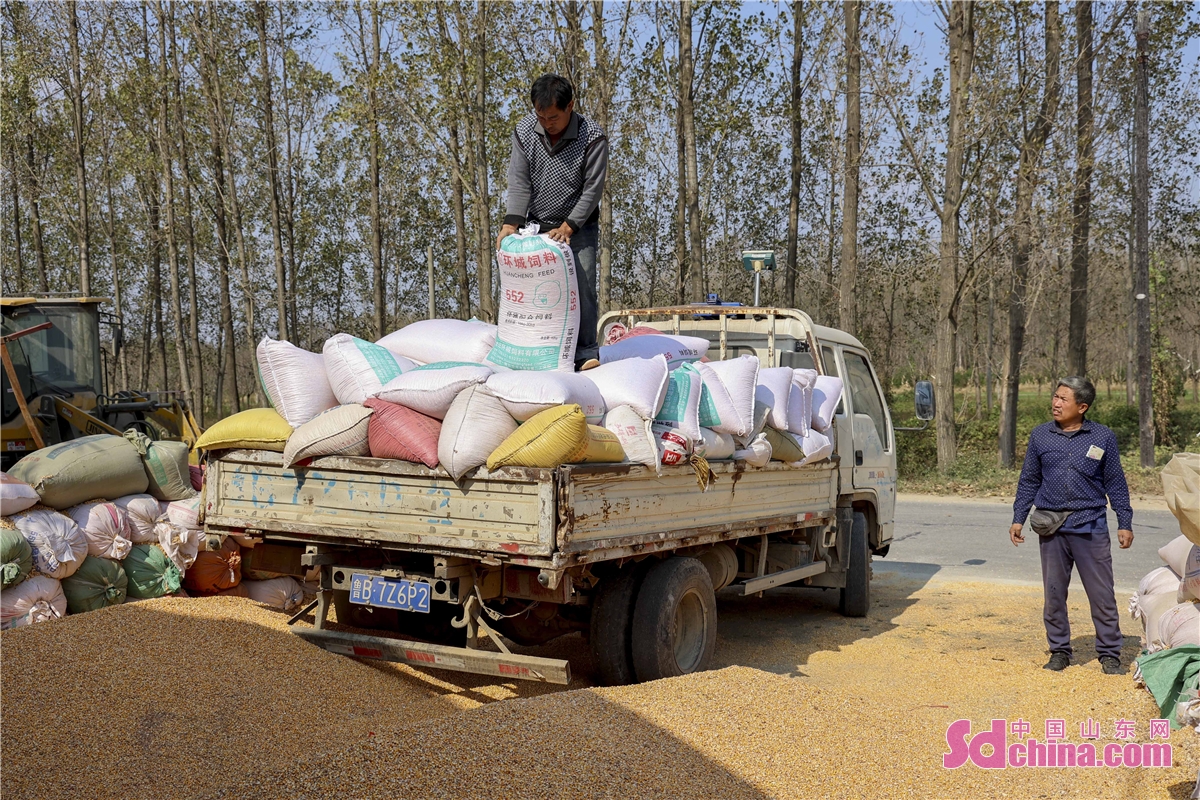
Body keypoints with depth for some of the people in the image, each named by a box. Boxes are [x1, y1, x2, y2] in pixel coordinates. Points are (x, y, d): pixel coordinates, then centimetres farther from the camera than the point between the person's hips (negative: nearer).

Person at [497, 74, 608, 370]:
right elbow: (519, 182, -8)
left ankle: (586, 353, -4)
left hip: (579, 226, -3)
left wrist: (568, 227, -22)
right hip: (537, 225, 3)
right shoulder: (524, 131, -6)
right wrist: (511, 223, -20)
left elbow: (592, 189, -16)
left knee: (582, 286, -12)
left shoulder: (593, 137, -17)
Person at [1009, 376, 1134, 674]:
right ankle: (1059, 651, 22)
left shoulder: (1103, 437, 1)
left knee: (1102, 595, 1)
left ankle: (1109, 654, 14)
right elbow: (1028, 481, 12)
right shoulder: (1040, 435, 5)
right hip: (1051, 528, 2)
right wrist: (1018, 519, 8)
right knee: (1053, 594, 9)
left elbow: (1115, 483, 6)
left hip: (1091, 528, -2)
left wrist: (1125, 524, 3)